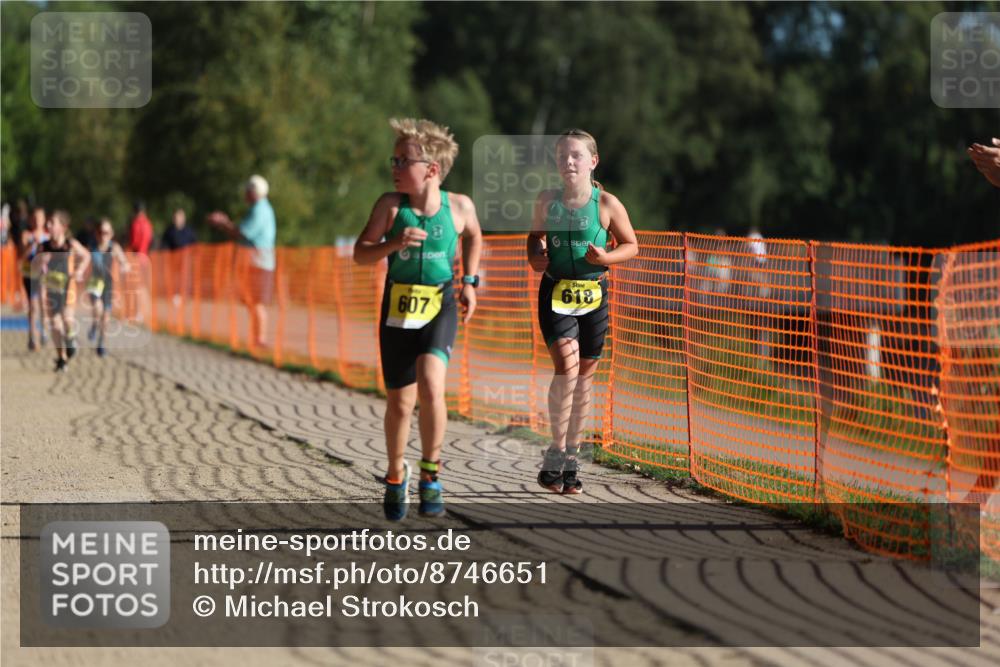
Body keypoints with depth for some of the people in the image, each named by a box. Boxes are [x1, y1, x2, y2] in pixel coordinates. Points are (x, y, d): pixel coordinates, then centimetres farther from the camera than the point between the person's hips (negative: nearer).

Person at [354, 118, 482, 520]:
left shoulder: (459, 206, -6)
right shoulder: (391, 205, -6)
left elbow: (473, 235, 17)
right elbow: (361, 253, -4)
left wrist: (470, 282, 11)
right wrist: (394, 243, -22)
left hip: (440, 307, -1)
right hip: (398, 308, 1)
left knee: (430, 386, -23)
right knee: (399, 402, 7)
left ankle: (430, 472, -4)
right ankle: (396, 476, 31)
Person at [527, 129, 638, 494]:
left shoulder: (607, 203, -5)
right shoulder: (547, 201, 0)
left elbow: (631, 245, 4)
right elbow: (536, 234, 18)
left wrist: (606, 257, -15)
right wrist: (535, 255, -3)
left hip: (594, 295, 1)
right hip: (556, 293, -1)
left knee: (585, 376, 7)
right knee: (567, 366, -18)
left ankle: (570, 459, 19)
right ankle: (556, 453, -8)